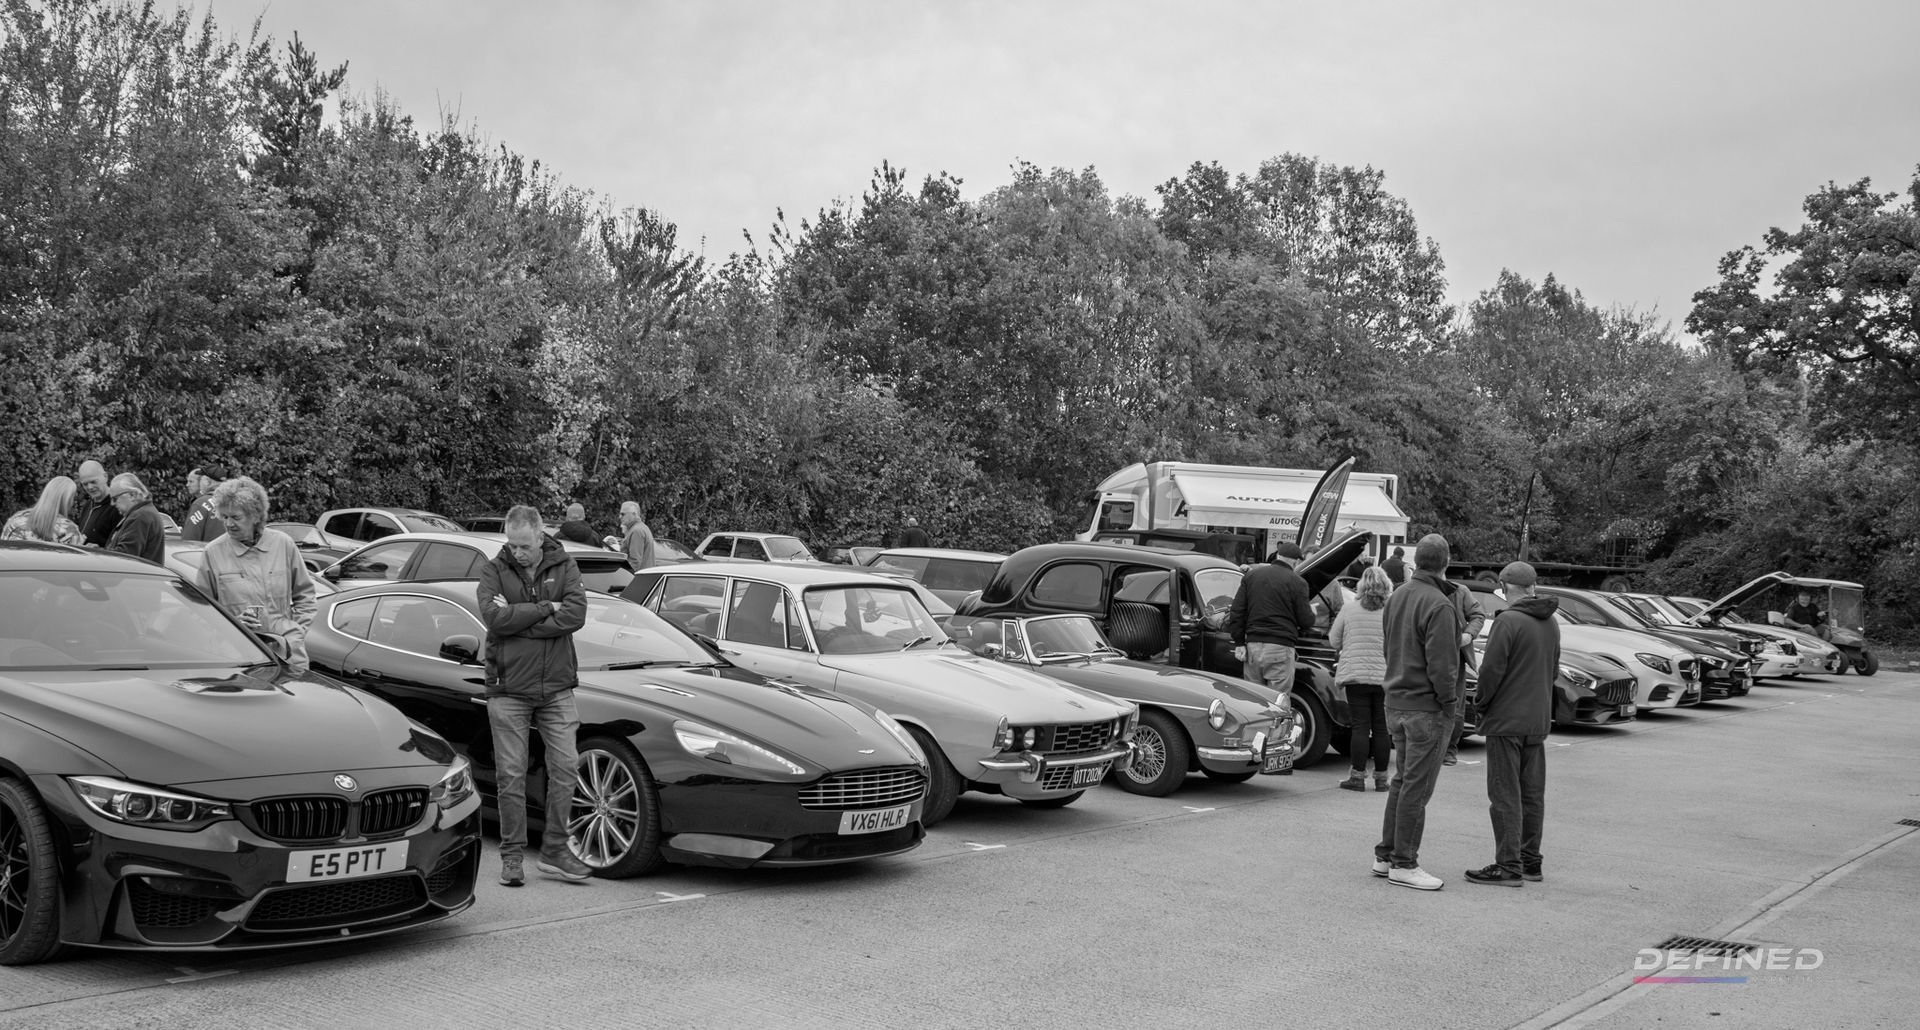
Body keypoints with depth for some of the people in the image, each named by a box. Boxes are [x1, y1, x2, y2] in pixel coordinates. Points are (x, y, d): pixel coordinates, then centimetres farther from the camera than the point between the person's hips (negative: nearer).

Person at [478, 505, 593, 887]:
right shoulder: (494, 571, 1)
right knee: (511, 775, 2)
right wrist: (545, 608, -14)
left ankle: (555, 849, 14)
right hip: (509, 688, -2)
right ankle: (512, 855, 12)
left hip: (556, 687, 2)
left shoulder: (564, 567, 4)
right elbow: (494, 616, -17)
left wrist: (517, 620, -15)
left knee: (564, 767, 2)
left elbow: (576, 615, -12)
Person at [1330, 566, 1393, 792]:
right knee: (1381, 728, 8)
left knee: (1360, 726, 3)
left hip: (1356, 676, 0)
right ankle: (1381, 777, 13)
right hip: (1385, 678, 0)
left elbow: (1334, 641, 7)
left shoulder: (1349, 610, -1)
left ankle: (1358, 776, 3)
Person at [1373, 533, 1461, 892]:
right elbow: (1441, 664, -21)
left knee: (1402, 780, 17)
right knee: (1416, 786, -2)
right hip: (1426, 707, -9)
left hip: (1396, 703, 9)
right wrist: (1448, 701, -10)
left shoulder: (1396, 596, 9)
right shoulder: (1438, 605, -18)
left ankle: (1385, 855, 22)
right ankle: (1404, 864, 3)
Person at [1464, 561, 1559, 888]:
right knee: (1532, 794, 13)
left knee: (1505, 796, -4)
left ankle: (1508, 866, -3)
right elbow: (1553, 669, 17)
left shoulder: (1508, 621, -16)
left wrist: (1480, 699, -2)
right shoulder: (1551, 623, 9)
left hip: (1506, 720, -8)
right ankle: (1530, 861, 19)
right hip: (1539, 720, 8)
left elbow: (1492, 669, -17)